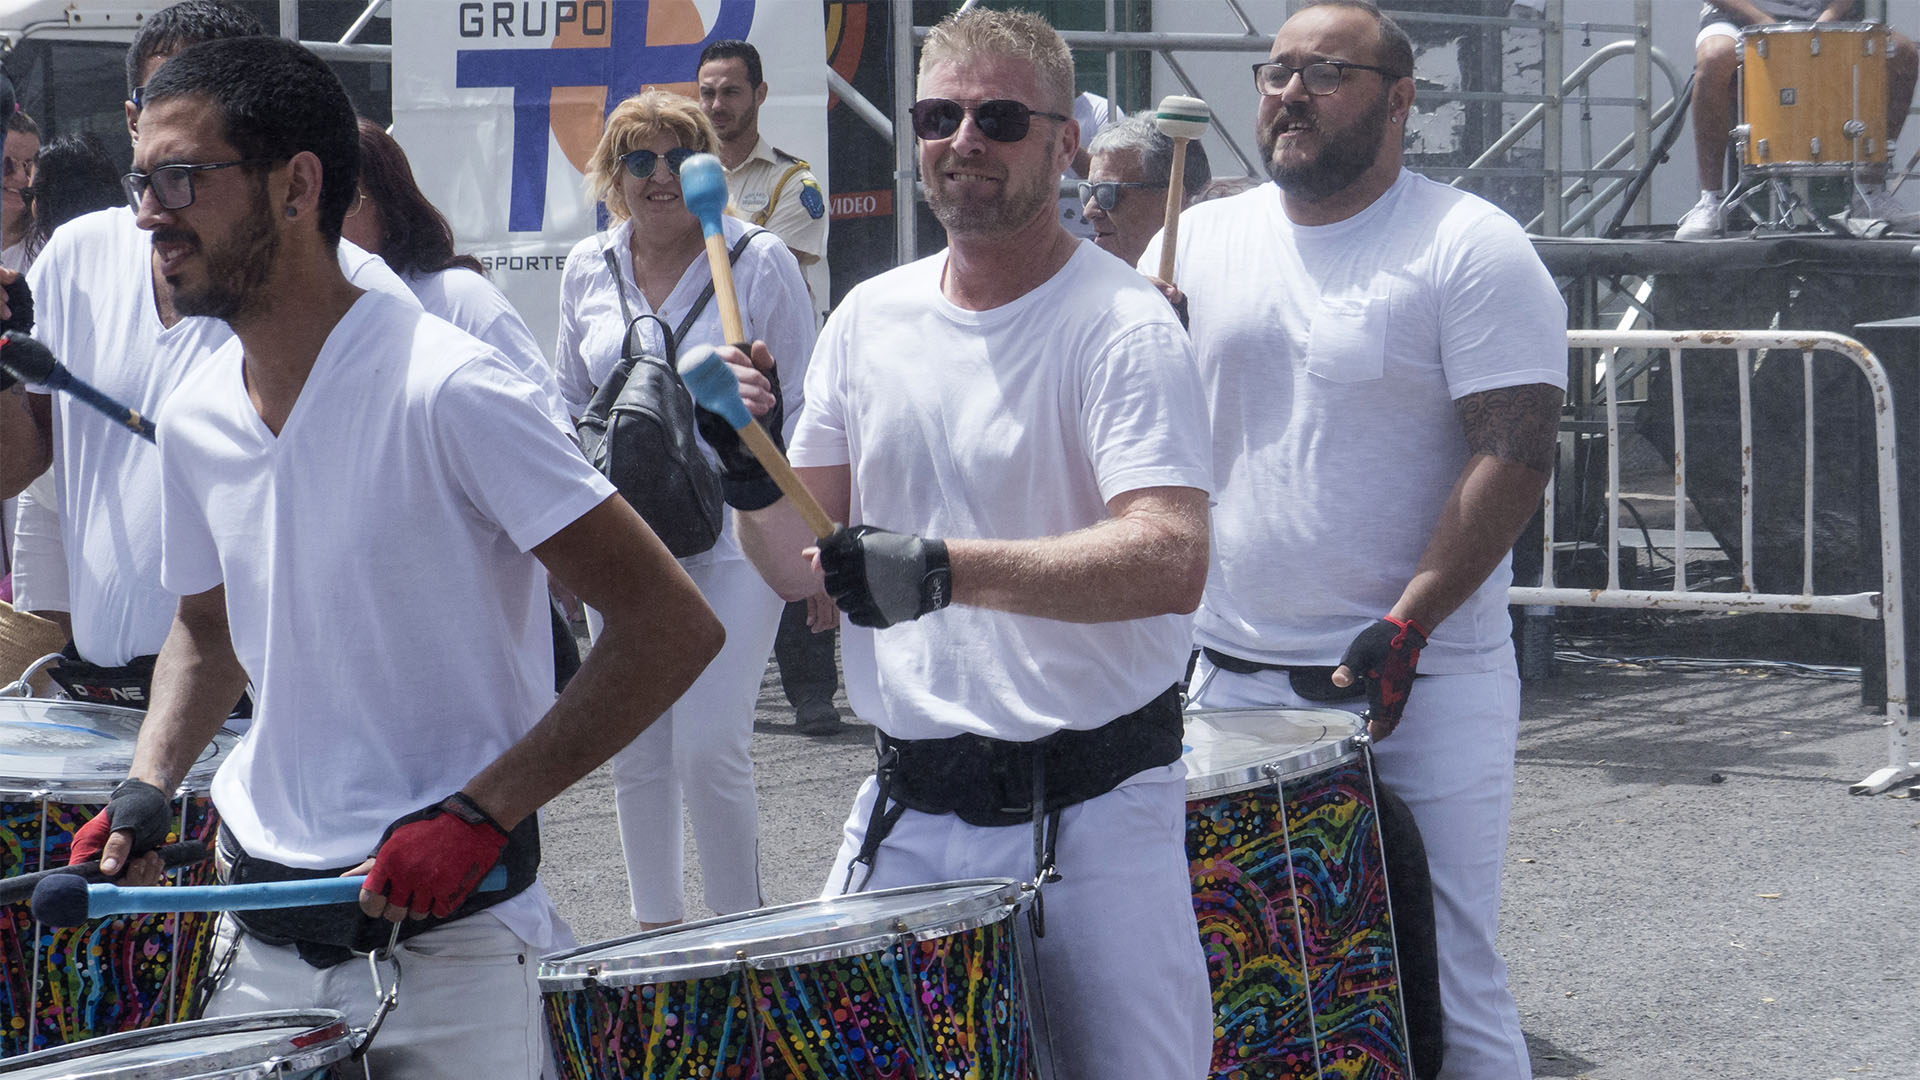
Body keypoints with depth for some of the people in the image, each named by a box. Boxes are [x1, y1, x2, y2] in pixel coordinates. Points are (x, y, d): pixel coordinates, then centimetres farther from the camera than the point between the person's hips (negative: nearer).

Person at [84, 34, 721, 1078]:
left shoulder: (444, 389, -18)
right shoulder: (195, 416, 3)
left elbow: (671, 628, -19)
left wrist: (481, 813, -22)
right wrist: (146, 785, 5)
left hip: (449, 947, -6)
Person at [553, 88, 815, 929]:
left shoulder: (758, 260, -3)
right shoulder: (587, 269, 9)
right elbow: (568, 404, 20)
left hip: (734, 536, -4)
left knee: (710, 750, -12)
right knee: (634, 755, 9)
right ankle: (656, 928, 23)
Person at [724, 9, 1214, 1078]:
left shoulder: (1122, 326, -11)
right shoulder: (871, 317, 9)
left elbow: (1173, 563, -25)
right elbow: (805, 564, 13)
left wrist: (951, 568, -34)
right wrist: (754, 481, -8)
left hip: (1091, 817, -5)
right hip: (906, 812, 5)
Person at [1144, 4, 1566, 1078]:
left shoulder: (1470, 248, -6)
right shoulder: (1197, 242, 9)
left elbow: (1516, 453, -12)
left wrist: (1405, 625, -19)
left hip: (1422, 688, -5)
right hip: (1230, 684, 5)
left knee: (1442, 984, -3)